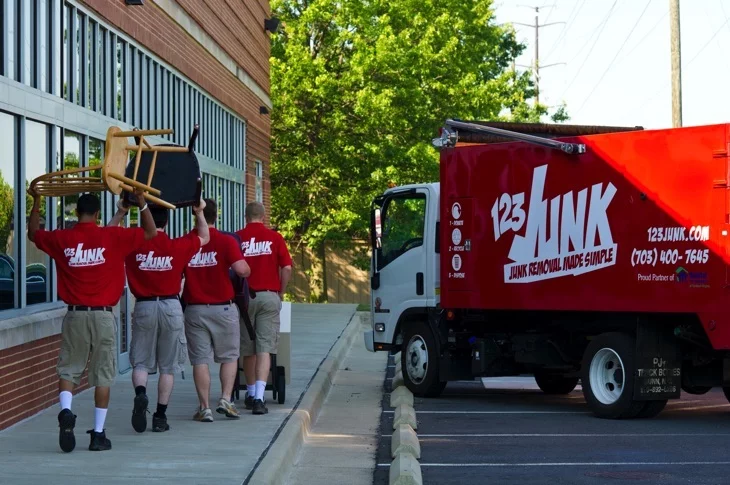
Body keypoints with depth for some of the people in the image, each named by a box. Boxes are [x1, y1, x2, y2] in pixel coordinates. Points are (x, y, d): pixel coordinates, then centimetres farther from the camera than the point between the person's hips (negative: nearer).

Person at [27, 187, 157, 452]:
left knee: (68, 370, 11)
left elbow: (33, 233, 21)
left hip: (75, 315, 1)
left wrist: (37, 201, 28)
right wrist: (141, 202, 5)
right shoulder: (112, 237, -6)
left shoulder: (61, 239, 1)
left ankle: (65, 411, -17)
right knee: (103, 375, 5)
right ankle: (98, 434, 6)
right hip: (103, 315, -1)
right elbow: (150, 233, 3)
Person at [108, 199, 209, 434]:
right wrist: (199, 213, 12)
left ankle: (140, 394, -20)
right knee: (167, 366, 8)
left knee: (140, 362, 9)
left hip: (143, 307, 0)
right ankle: (160, 416, 6)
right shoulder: (177, 247, -5)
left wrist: (121, 213, 9)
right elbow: (204, 237, 13)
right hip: (171, 307, 0)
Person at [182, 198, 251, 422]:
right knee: (229, 356, 13)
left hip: (194, 309, 1)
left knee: (200, 360, 4)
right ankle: (226, 399, 1)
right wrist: (247, 270, 4)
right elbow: (242, 270, -18)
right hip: (222, 308, -1)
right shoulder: (226, 241, -8)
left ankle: (205, 407, 2)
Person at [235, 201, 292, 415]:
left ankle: (251, 394, 26)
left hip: (245, 297, 1)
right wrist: (281, 294, 10)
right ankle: (259, 396, -16)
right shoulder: (274, 237, 0)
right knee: (264, 348, -3)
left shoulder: (237, 238, -1)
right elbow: (287, 268, -4)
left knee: (248, 349, 13)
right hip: (269, 296, -1)